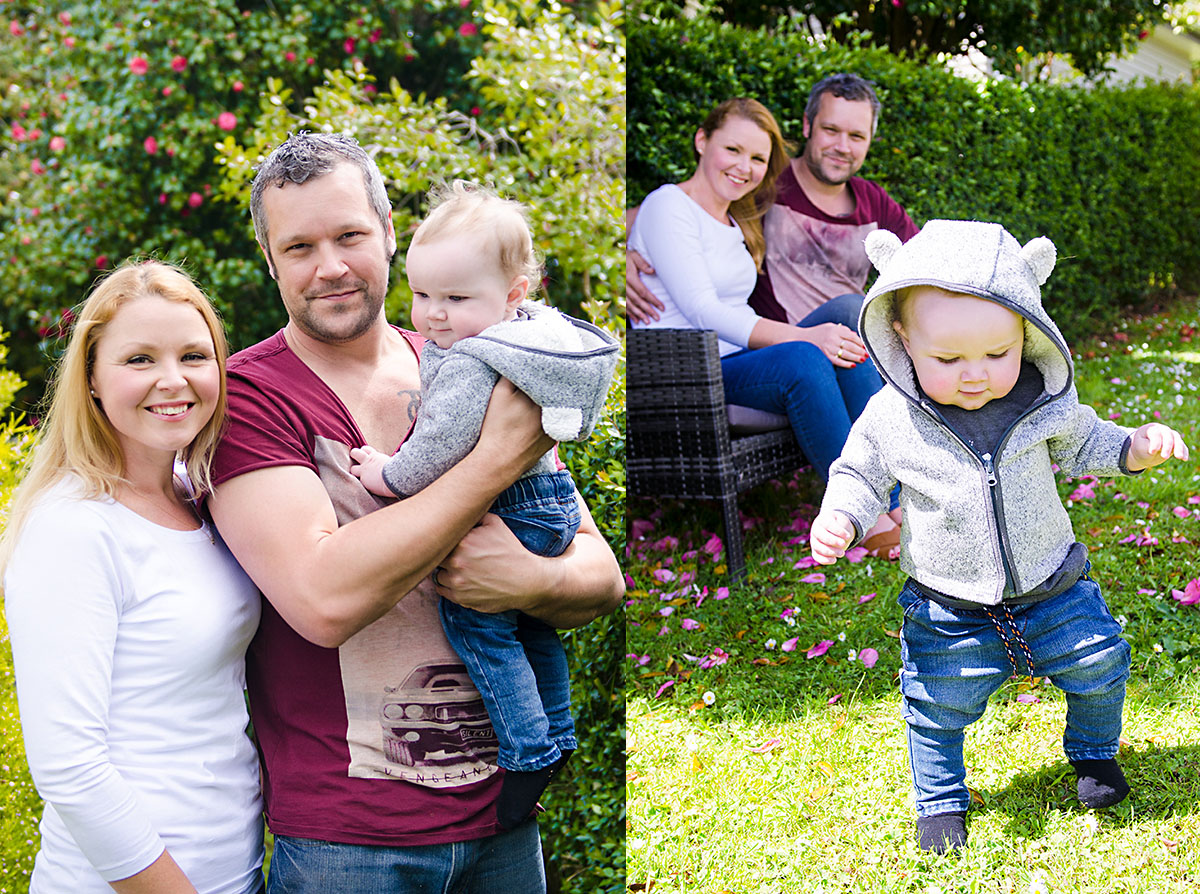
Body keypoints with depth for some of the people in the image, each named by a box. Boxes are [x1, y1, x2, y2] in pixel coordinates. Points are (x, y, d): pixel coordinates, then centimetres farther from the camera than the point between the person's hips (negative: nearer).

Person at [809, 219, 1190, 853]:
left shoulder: (1043, 402, -12)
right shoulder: (890, 419, -17)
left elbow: (1080, 443, 9)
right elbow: (858, 475, 0)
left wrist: (1135, 447, -7)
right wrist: (838, 518, -19)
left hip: (1051, 586, 2)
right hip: (950, 611, -1)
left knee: (1099, 664, 10)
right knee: (937, 707, 7)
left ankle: (1093, 753, 43)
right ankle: (940, 801, 35)